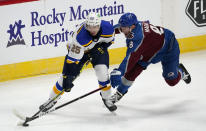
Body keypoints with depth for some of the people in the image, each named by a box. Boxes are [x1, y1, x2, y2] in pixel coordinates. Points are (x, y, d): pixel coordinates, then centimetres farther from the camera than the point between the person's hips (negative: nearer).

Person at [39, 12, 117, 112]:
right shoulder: (80, 36, -40)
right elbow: (72, 59, -36)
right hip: (78, 50, -3)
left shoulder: (107, 27, -29)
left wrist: (101, 48, -20)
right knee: (66, 76, -6)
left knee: (102, 73, -16)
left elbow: (110, 39, -3)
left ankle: (106, 99, 10)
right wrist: (68, 78, -36)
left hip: (98, 48, 3)